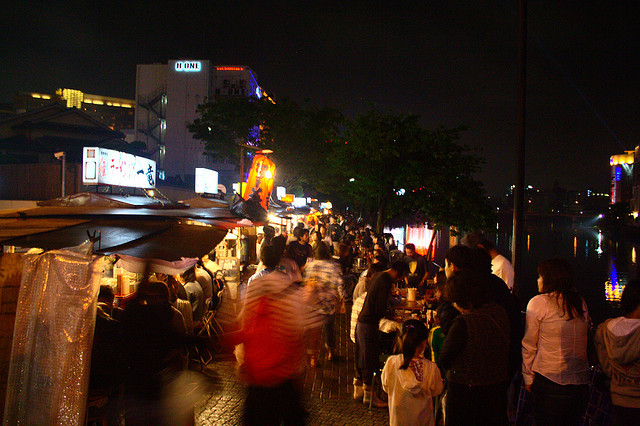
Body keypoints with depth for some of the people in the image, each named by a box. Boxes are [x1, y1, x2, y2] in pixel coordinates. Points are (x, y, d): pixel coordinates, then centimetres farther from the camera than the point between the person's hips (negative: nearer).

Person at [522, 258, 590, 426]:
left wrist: (528, 377, 3)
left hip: (549, 380, -5)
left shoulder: (538, 302, -8)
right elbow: (586, 341, 11)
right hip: (581, 380, 5)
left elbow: (529, 344, -5)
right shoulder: (581, 303, 6)